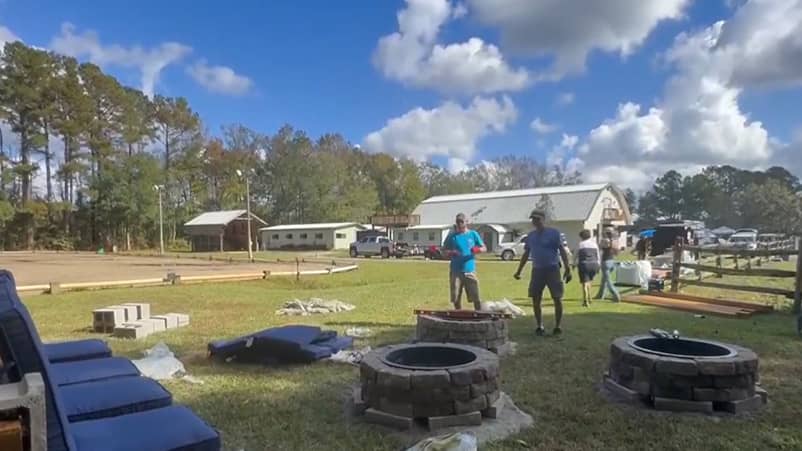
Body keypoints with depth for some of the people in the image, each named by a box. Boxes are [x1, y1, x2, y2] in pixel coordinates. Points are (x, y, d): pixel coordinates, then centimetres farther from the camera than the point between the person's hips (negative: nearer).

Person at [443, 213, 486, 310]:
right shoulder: (452, 236, 6)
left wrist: (477, 249, -12)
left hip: (470, 270, 0)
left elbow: (483, 248, 11)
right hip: (455, 271, 0)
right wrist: (451, 253, -14)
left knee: (476, 297, -4)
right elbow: (444, 251, 8)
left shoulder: (473, 234, 8)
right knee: (456, 298, 5)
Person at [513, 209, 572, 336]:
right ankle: (540, 326, 16)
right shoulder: (530, 235, 9)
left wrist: (567, 269, -15)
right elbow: (526, 254, 16)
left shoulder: (554, 233, -5)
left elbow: (562, 251, -7)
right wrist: (519, 271, 15)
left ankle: (558, 326, 13)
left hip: (552, 269, -4)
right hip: (537, 270, 4)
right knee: (536, 299, 4)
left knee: (557, 299, 0)